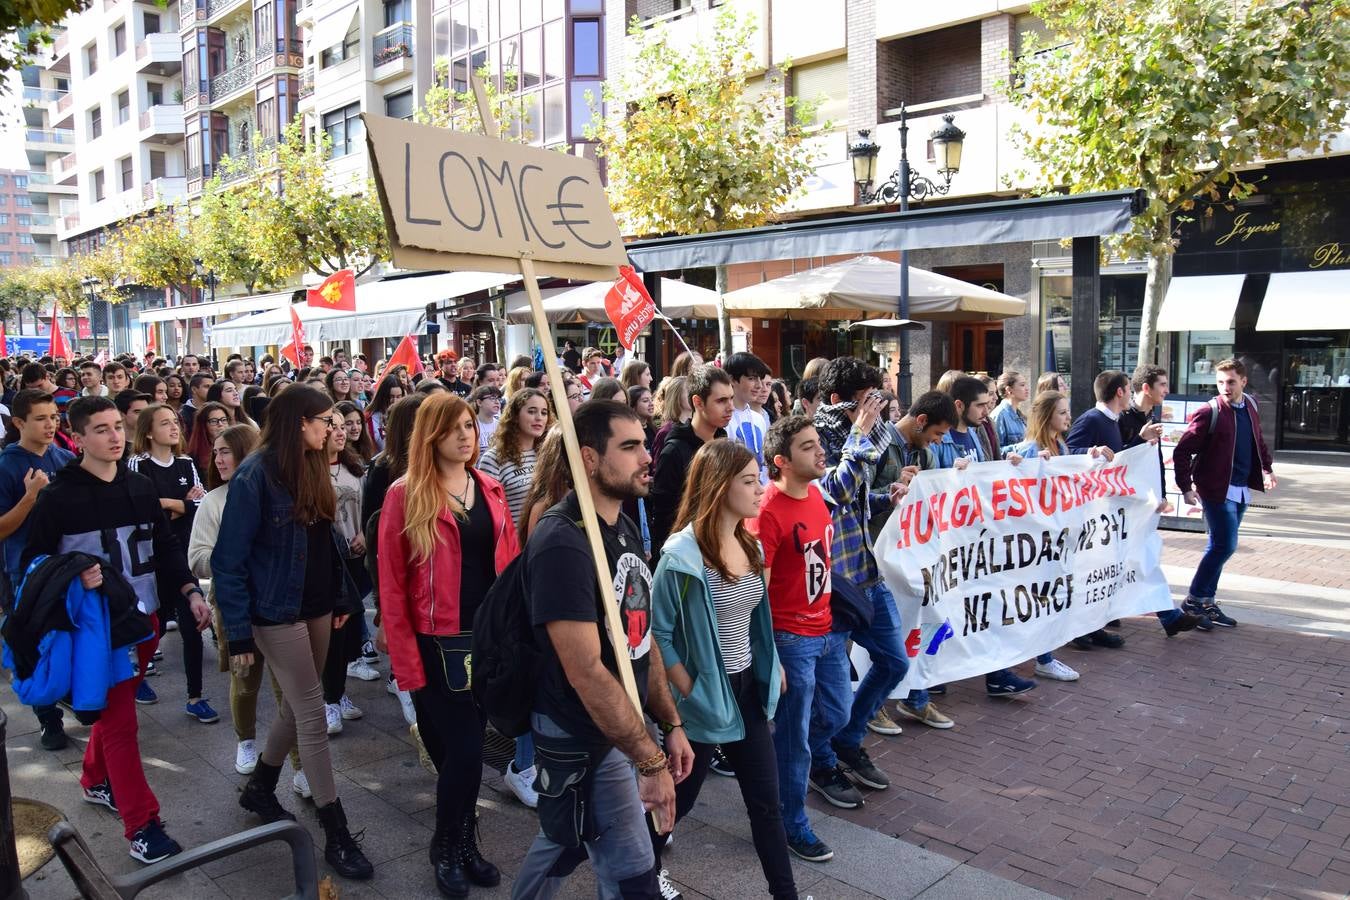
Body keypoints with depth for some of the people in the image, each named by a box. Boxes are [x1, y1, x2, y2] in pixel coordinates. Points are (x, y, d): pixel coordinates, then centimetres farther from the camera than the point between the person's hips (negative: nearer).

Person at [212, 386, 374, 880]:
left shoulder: (312, 469, 5)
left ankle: (259, 788, 41)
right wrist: (239, 634, -15)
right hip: (278, 613, -7)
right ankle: (336, 834, 7)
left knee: (297, 707, 17)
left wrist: (342, 597, 12)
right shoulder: (255, 475, -17)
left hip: (317, 607, 7)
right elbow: (229, 559, -15)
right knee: (313, 716, -3)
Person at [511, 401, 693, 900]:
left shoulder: (625, 529, 4)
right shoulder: (563, 543, -25)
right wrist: (651, 761, -23)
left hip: (617, 728, 8)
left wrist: (671, 723, 7)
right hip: (582, 739, -8)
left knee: (567, 844, 26)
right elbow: (586, 672, -27)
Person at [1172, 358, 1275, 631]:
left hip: (1242, 491, 7)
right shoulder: (1209, 412, -13)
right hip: (1217, 491, -7)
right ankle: (1194, 600, 2)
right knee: (1225, 545, -9)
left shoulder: (1251, 405, 8)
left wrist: (1266, 468, 16)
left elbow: (1258, 440, 25)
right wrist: (1186, 488, -16)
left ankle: (1206, 601, 20)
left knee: (1219, 547, 11)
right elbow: (1182, 452, -13)